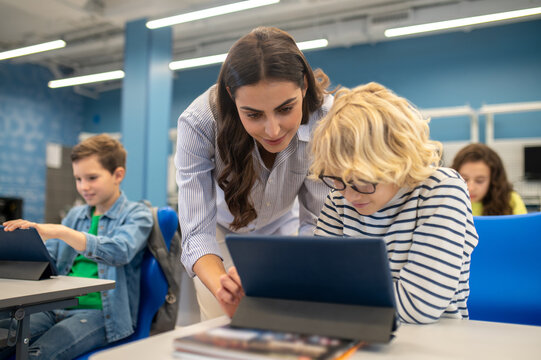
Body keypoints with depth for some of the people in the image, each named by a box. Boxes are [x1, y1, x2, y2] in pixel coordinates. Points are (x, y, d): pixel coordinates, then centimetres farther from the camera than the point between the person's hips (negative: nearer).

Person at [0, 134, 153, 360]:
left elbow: (120, 251, -20)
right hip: (59, 307, 6)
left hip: (101, 313, -5)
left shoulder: (137, 214, 1)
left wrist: (60, 232, -29)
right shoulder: (75, 215, 21)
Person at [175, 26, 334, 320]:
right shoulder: (198, 124, -34)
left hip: (281, 231, 1)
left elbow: (316, 223, -22)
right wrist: (221, 287, -53)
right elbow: (198, 233, -33)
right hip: (222, 235, -1)